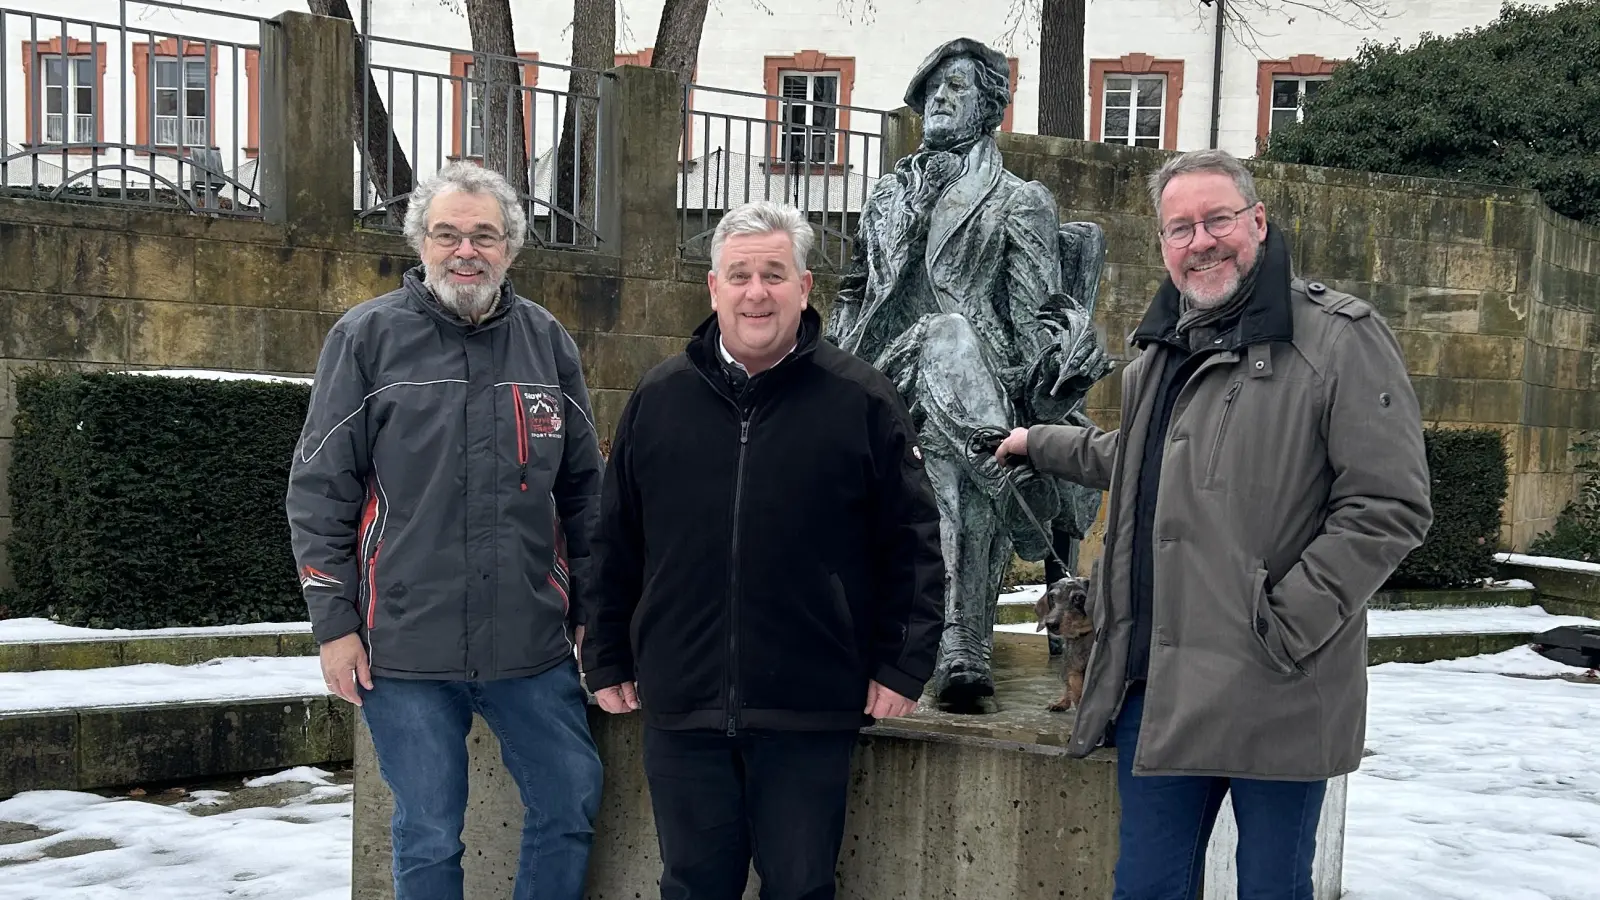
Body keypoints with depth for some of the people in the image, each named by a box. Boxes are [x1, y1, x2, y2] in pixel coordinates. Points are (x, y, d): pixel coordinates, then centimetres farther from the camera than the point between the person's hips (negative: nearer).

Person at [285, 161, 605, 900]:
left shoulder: (547, 341, 6)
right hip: (406, 650, -2)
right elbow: (319, 492, -2)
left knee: (572, 808, 9)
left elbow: (583, 489, 13)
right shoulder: (367, 337, -2)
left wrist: (589, 608, 11)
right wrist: (333, 623, -6)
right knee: (427, 838, 8)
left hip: (534, 644, 3)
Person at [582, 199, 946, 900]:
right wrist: (608, 661, 11)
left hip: (811, 714, -2)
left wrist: (903, 664, -4)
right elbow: (615, 545, 12)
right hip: (681, 710, 2)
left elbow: (912, 543, 0)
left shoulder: (861, 400, -1)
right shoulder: (659, 397, 6)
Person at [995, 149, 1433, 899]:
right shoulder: (1160, 352, 16)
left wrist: (1287, 625, -17)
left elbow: (1389, 507, -14)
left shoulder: (1341, 339, -9)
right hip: (1159, 689, 7)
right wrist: (1041, 445, 41)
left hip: (1275, 698, -6)